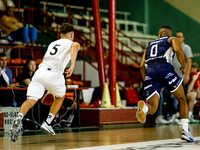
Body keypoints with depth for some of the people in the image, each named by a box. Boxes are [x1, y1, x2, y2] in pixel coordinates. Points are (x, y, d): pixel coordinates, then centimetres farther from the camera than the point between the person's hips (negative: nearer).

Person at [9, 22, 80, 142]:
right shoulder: (71, 43, 13)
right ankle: (47, 123, 16)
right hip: (54, 74, -3)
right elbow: (75, 45, -12)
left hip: (40, 71, 3)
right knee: (60, 97, 25)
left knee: (31, 100, -8)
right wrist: (72, 66, -24)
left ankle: (19, 118, -36)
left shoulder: (52, 44, 30)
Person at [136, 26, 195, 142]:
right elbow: (178, 50, -1)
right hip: (165, 68, -3)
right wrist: (184, 67, 12)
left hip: (150, 71, 3)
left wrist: (147, 82, 28)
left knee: (152, 108, -1)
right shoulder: (173, 39, 24)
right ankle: (185, 130, 3)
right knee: (182, 100, 16)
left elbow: (142, 65, 23)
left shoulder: (150, 45, 36)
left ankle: (143, 107, -38)